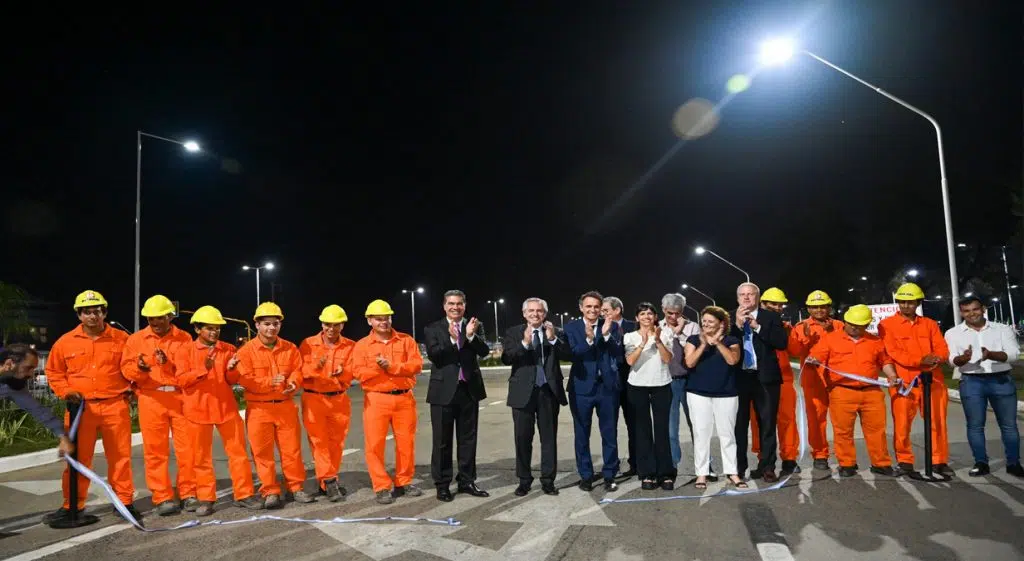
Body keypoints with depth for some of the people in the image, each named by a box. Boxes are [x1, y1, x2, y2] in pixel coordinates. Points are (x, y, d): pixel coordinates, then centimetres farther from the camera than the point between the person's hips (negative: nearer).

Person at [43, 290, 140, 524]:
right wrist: (65, 391, 0)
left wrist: (130, 388, 1)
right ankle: (72, 506, 22)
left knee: (120, 456, 5)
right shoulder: (65, 342, 3)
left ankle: (125, 501, 16)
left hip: (115, 406, -1)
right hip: (81, 408, 1)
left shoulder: (121, 339, 1)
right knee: (78, 459, 8)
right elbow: (53, 371, 14)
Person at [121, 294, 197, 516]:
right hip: (151, 399, 0)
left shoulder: (184, 338, 7)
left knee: (187, 447, 1)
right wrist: (139, 368, -18)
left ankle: (188, 494, 13)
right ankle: (163, 498, 10)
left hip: (181, 397, 0)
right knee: (155, 450, 1)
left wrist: (168, 363, -16)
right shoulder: (136, 339, 9)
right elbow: (126, 369, 3)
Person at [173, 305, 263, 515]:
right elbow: (180, 380, -10)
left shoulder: (228, 349, 6)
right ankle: (205, 499, 17)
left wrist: (231, 369, -17)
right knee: (202, 456, 7)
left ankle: (244, 494, 11)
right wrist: (204, 368, -24)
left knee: (238, 451, 3)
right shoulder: (185, 350, 0)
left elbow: (233, 381, 5)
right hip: (198, 409, -2)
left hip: (226, 407, 2)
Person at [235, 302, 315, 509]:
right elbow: (245, 379, -11)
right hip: (258, 409, -2)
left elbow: (297, 371, 5)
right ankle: (270, 492, 13)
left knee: (292, 449, 7)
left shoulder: (290, 348, 6)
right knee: (262, 452, 2)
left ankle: (296, 487, 19)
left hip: (286, 406, 2)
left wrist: (293, 383, -17)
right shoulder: (246, 351, -4)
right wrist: (269, 382, -24)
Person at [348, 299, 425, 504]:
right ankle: (382, 487, 9)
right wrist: (378, 367, -20)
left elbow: (416, 365, -7)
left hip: (404, 398, 1)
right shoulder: (362, 345, 3)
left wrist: (391, 366, -17)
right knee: (374, 444, -2)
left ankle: (403, 483, 24)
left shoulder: (406, 340, 4)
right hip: (376, 400, -1)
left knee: (406, 442, 8)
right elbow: (358, 372, -6)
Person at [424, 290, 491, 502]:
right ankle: (442, 485, 16)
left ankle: (466, 481, 23)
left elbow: (484, 351, -8)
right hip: (443, 391, -2)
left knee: (468, 439, 11)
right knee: (442, 441, 5)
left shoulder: (475, 326, 5)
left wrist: (471, 335, -25)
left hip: (469, 389, 3)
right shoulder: (433, 329, -1)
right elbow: (433, 355, -14)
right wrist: (452, 339, -27)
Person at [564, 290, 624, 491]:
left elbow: (619, 356, -5)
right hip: (582, 387, -1)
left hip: (608, 386, 1)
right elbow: (572, 354, -13)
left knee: (610, 434, 8)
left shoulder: (612, 327, 4)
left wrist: (606, 335, -17)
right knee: (582, 435, 8)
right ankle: (585, 475, 22)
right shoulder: (571, 327, 1)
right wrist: (588, 339, -27)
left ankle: (609, 475, 22)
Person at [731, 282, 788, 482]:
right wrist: (738, 325, -13)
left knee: (767, 424, 5)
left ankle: (767, 467, 14)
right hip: (738, 377, 1)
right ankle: (738, 466, 18)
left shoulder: (771, 317, 3)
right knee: (739, 424, 8)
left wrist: (757, 326, -14)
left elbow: (782, 343, -9)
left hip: (765, 377, -1)